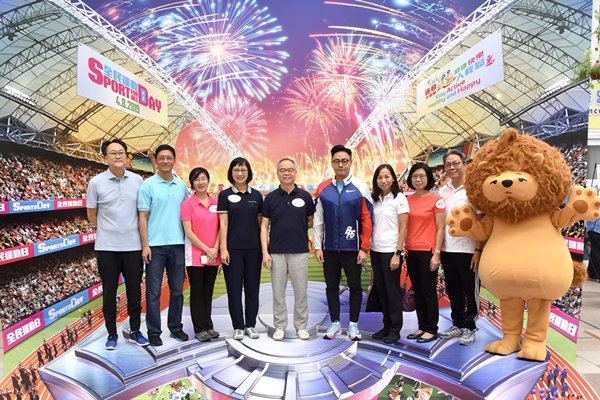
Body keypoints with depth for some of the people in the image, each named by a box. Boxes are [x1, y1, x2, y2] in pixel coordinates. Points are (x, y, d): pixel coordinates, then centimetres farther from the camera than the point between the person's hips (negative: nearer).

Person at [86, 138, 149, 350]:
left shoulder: (138, 180, 1)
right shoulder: (96, 182, -4)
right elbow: (91, 214, 7)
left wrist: (137, 235, 5)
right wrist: (108, 230, 11)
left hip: (133, 245, 2)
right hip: (107, 246, -1)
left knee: (135, 290, 10)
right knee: (109, 291, 9)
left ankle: (135, 331, 25)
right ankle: (112, 334, 23)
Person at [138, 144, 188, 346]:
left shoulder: (181, 185, 8)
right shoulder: (148, 185, -4)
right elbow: (142, 217, -6)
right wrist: (145, 245, -11)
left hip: (178, 244, 4)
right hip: (155, 245, -4)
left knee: (177, 289, 12)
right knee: (153, 291, 4)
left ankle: (175, 327, 25)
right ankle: (154, 331, 16)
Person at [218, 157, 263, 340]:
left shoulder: (256, 195, 7)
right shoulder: (225, 195, 1)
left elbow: (261, 222, 10)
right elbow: (223, 223, -3)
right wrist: (223, 248, -10)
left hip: (253, 248, 2)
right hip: (233, 248, -2)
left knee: (252, 287, 8)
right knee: (234, 288, 3)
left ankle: (251, 325, 21)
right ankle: (238, 327, 15)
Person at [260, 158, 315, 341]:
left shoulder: (304, 196, 2)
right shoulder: (270, 198, 2)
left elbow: (311, 221, 12)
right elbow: (264, 226, 0)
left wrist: (299, 227, -3)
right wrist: (265, 252, -6)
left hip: (300, 251, 0)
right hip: (276, 252, 0)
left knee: (301, 291, 6)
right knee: (278, 292, 8)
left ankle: (301, 326, 21)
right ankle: (280, 326, 20)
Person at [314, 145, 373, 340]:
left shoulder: (360, 187, -3)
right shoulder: (323, 188, 3)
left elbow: (367, 220, -4)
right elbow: (318, 220, 6)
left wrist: (364, 248, -7)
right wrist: (317, 246, 2)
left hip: (352, 248, -2)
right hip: (329, 248, 2)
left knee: (354, 286, 8)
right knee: (331, 286, 11)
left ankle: (353, 325, 23)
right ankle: (335, 323, 26)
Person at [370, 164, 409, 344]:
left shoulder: (399, 199, -7)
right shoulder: (375, 199, 9)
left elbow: (403, 229, -9)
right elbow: (371, 226, 11)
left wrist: (397, 254, -14)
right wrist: (368, 248, 4)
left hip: (391, 251, -5)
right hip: (376, 250, 5)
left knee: (392, 290, 3)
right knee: (381, 289, 11)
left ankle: (395, 329, 15)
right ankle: (386, 325, 23)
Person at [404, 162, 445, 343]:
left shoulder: (436, 200, -6)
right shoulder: (407, 200, 7)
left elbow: (440, 229, -7)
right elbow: (405, 226, 10)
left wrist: (436, 253, -11)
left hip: (427, 251, -5)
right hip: (411, 251, 5)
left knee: (428, 291, 3)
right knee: (417, 291, 13)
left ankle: (432, 330, 16)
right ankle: (422, 326, 25)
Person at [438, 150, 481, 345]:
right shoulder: (442, 191, 9)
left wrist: (478, 250, -13)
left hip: (468, 250, -5)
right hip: (447, 249, 5)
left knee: (470, 291, 6)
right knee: (453, 290, 14)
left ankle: (469, 327, 19)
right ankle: (458, 324, 28)